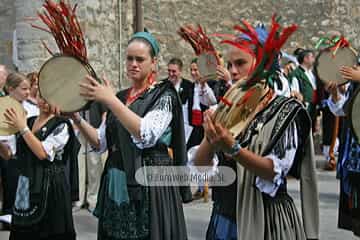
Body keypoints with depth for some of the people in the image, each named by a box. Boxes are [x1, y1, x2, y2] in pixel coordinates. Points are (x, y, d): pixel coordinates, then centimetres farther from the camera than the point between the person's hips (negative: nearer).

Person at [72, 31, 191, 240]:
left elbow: (146, 136, -24)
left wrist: (110, 100, -25)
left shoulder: (163, 95, -7)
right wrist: (77, 119, -4)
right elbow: (101, 143, 12)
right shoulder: (120, 97, 11)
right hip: (116, 186, 6)